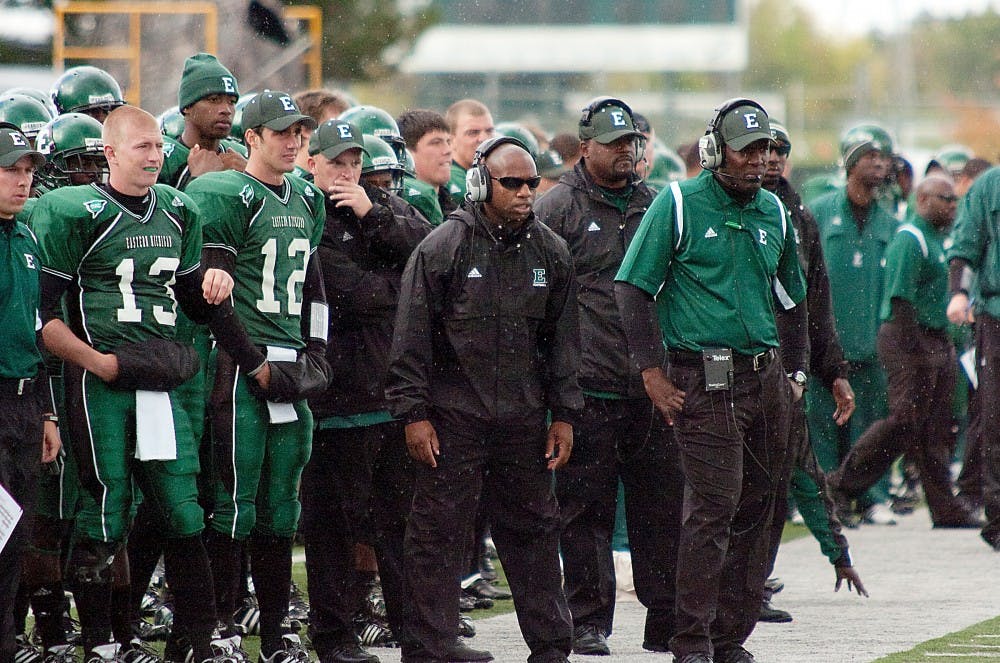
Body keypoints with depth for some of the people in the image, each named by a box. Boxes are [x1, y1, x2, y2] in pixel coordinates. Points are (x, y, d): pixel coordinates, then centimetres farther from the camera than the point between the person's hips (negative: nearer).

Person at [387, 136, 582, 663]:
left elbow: (563, 339, 14)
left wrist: (564, 414, 10)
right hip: (453, 416, -4)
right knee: (439, 531, -2)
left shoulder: (550, 253, 9)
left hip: (524, 417, 4)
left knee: (533, 530, 11)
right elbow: (411, 338, -5)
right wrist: (413, 412, -9)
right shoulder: (443, 247, -5)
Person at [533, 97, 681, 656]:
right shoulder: (559, 208, -1)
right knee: (587, 510, -1)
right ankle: (589, 622, 5)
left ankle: (667, 620, 10)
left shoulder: (653, 205, 15)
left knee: (663, 505, 5)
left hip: (651, 386, 5)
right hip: (589, 387, -5)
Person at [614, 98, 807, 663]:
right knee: (714, 506, -13)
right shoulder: (679, 204, -4)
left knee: (756, 508, 6)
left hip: (765, 377, 6)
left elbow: (793, 299, 25)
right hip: (704, 377, -6)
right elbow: (633, 288, -4)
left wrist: (794, 373, 19)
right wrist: (652, 371, -9)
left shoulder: (773, 213, 13)